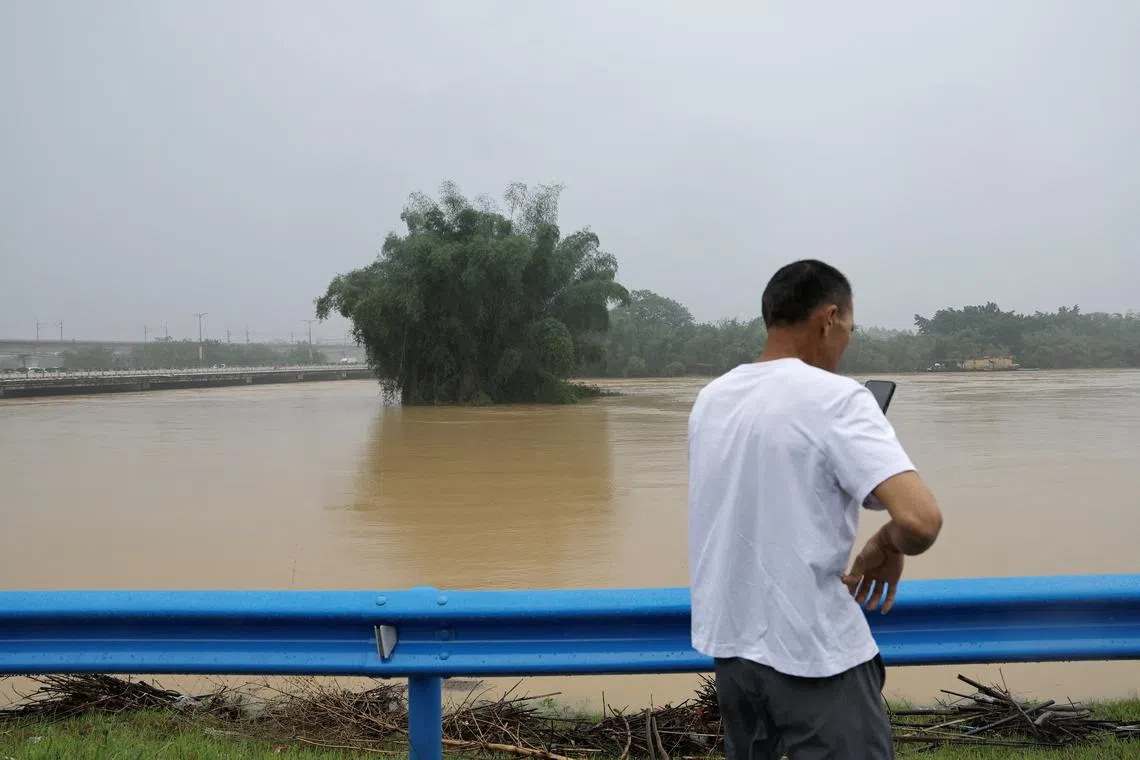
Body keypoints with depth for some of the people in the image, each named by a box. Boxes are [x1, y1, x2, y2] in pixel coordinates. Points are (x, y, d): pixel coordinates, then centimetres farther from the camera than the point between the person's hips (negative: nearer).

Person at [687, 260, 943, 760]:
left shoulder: (711, 398, 5)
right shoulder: (834, 397, -16)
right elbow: (920, 520, -27)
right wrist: (887, 548, -7)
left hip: (729, 642, 8)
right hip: (813, 653, -7)